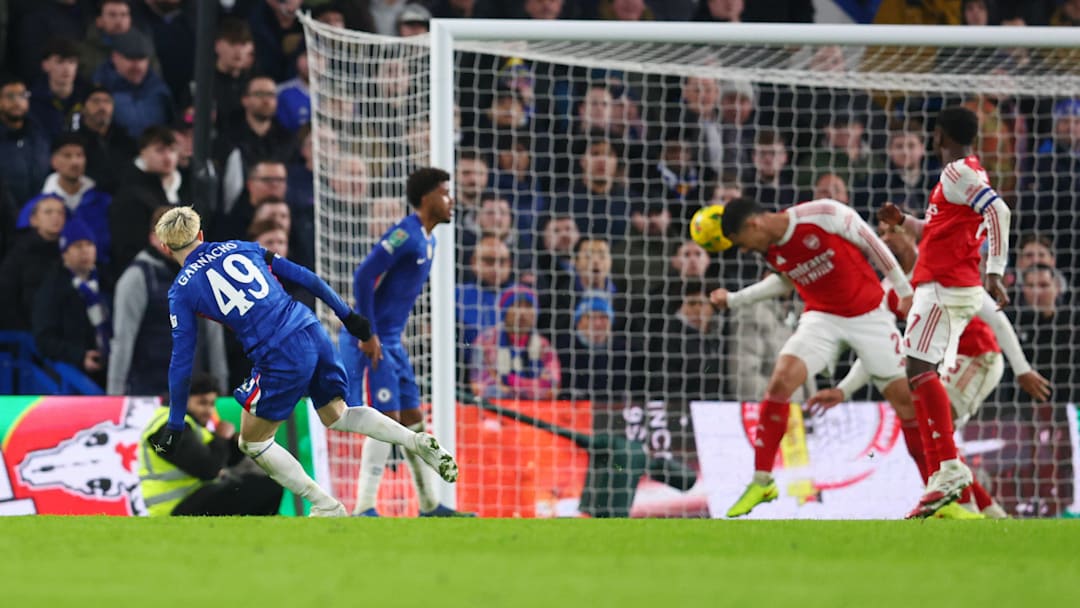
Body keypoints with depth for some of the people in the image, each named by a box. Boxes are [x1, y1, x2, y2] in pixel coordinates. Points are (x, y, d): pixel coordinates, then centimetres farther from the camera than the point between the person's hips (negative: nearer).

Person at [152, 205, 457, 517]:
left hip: (280, 359, -6)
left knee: (253, 443, 14)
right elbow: (303, 277, 15)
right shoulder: (240, 248, 15)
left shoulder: (181, 291, 3)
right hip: (314, 335, 6)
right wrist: (347, 315, 25)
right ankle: (416, 441, 8)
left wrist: (175, 426, 9)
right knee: (335, 415, 27)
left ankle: (327, 507, 9)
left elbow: (182, 362, 2)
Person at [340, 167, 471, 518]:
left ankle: (429, 506, 19)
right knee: (386, 420, -13)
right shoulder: (405, 235, -16)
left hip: (391, 343, 10)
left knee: (412, 419, 12)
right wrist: (368, 334, -22)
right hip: (372, 343, -10)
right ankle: (364, 509, -13)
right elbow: (363, 276, -22)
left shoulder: (427, 241, 14)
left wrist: (386, 334, 18)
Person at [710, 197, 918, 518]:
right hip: (821, 317, 4)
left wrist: (904, 289, -3)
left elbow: (872, 244, -10)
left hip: (869, 313, -4)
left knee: (906, 400, -4)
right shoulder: (770, 250, -3)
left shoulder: (822, 215, -21)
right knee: (780, 380, -19)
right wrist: (733, 299, 16)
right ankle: (762, 481, -11)